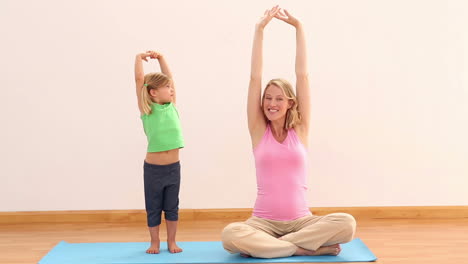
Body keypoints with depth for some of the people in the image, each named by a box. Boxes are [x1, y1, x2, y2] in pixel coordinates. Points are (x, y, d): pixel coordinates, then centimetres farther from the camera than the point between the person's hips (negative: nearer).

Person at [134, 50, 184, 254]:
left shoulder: (172, 106, 5)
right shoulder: (147, 109, -6)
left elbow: (169, 78, 10)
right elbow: (139, 79, -9)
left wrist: (160, 58, 12)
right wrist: (139, 58, -2)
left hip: (173, 167, 4)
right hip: (153, 168, -3)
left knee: (172, 207, 12)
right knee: (153, 208, 9)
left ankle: (171, 241, 23)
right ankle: (154, 242, 22)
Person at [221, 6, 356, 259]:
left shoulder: (300, 130, 5)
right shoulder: (258, 130, 4)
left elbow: (302, 75, 2)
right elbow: (255, 77, -1)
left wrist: (298, 27, 2)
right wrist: (259, 29, -2)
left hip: (301, 221, 1)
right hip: (264, 223, -1)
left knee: (346, 224, -28)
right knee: (230, 235, -32)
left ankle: (262, 246, -15)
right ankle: (305, 248, -19)